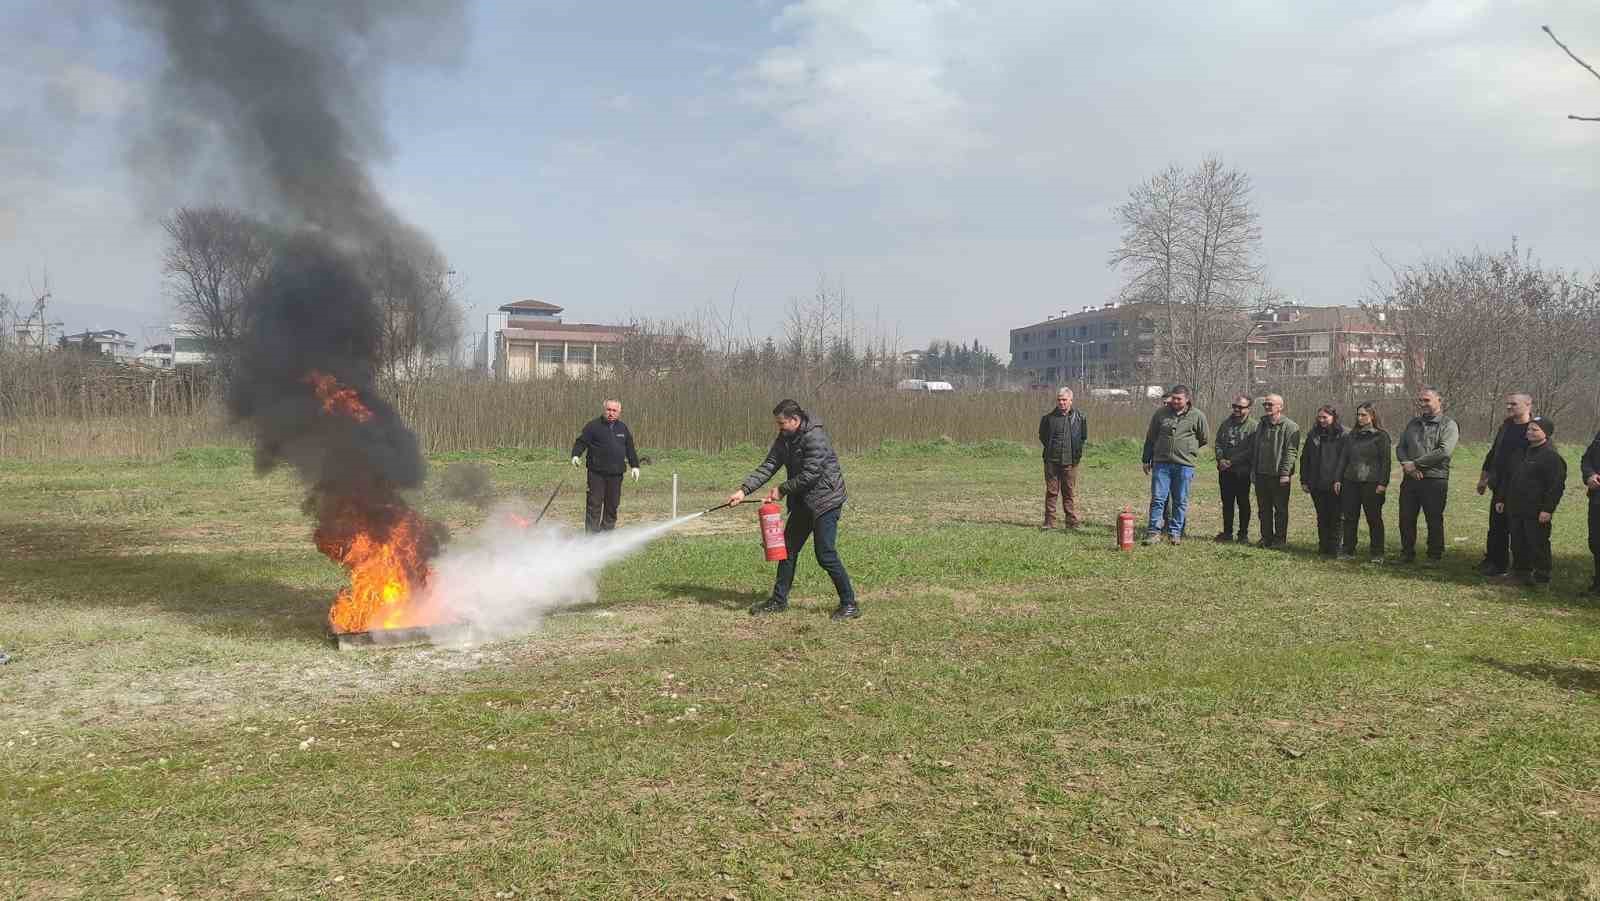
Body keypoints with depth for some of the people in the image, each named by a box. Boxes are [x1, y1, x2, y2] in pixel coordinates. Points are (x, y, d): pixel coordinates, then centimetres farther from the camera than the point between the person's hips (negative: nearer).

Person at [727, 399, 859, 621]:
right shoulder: (784, 439, 6)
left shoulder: (815, 437, -21)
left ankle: (850, 604, 1)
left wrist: (782, 490, -15)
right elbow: (768, 466, 2)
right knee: (788, 548, 12)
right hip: (802, 502, 9)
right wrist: (744, 489, -9)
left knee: (825, 554, -10)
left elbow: (810, 474, -24)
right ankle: (779, 600, 23)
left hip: (825, 499, -9)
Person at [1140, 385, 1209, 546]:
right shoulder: (1161, 413, 5)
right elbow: (1150, 438, 13)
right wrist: (1146, 460, 14)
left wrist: (1188, 448, 14)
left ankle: (1175, 533, 15)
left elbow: (1205, 439, 14)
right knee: (1157, 498, -3)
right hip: (1161, 462, 1)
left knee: (1180, 501, 6)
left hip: (1184, 465, -1)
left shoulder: (1197, 416, 1)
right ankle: (1153, 532, 1)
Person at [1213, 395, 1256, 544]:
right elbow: (1217, 443, 13)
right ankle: (1227, 532, 19)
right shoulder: (1226, 423, 12)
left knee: (1243, 503, 2)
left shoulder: (1253, 426, -6)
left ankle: (1243, 534, 10)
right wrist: (1220, 459, -5)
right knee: (1227, 502, 11)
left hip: (1242, 471, -5)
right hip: (1225, 470, 5)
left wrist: (1232, 462, -16)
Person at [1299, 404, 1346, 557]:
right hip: (1316, 484, 4)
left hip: (1335, 485, -4)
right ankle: (1323, 546, 19)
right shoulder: (1313, 434, 9)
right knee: (1322, 517, 12)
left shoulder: (1343, 435, -5)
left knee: (1335, 517, 2)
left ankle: (1334, 548, 9)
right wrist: (1304, 480, 7)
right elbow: (1305, 458, 12)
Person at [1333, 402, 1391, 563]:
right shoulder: (1352, 435, 14)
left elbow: (1385, 461, -5)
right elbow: (1343, 458, 16)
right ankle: (1348, 551, 12)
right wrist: (1338, 479, 9)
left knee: (1374, 519, 1)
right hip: (1350, 482, 5)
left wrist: (1383, 483, -13)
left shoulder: (1381, 436, -1)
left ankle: (1377, 553, 8)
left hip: (1371, 483, -5)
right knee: (1349, 517, 5)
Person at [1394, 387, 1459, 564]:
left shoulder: (1448, 425, -3)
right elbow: (1400, 447, 13)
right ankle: (1407, 554, 21)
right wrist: (1406, 463, -8)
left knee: (1434, 521, 2)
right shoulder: (1413, 423, 16)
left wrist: (1415, 463, -16)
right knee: (1406, 519, 9)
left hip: (1434, 480, -5)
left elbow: (1444, 451, -17)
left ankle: (1435, 556, 13)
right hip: (1410, 479, 5)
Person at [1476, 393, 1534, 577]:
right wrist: (1484, 478, 19)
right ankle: (1494, 562, 19)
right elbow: (1493, 453, 21)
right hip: (1501, 486, 7)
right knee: (1497, 526, 11)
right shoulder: (1505, 427, 13)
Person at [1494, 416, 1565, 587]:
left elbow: (1556, 486, -15)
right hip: (1515, 509, 8)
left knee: (1538, 544, -2)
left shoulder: (1552, 456, -10)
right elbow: (1509, 478, 24)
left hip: (1537, 512, -8)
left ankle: (1541, 575, 7)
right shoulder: (1522, 452, 16)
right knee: (1518, 543, 12)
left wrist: (1548, 509, -19)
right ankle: (1520, 570, 23)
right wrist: (1501, 499, 21)